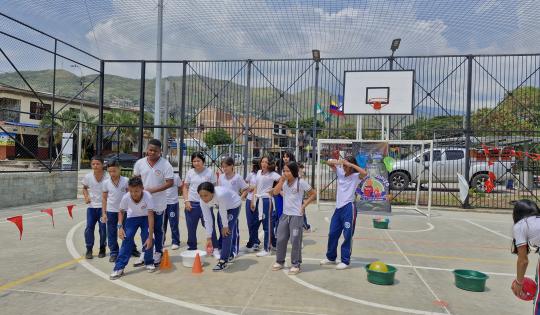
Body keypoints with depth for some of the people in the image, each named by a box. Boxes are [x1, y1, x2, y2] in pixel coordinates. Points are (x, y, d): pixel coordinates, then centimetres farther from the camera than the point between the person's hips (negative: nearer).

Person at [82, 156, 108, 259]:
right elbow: (84, 188, 14)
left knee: (103, 228, 3)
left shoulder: (107, 177, -12)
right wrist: (86, 197, -4)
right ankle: (89, 250, 13)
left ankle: (102, 249, 19)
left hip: (103, 206, -2)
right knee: (89, 228, 0)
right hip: (91, 206, 2)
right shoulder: (87, 177, -3)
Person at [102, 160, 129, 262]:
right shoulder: (106, 182, -4)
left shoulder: (126, 181, -9)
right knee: (111, 234, 7)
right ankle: (113, 253, 19)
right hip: (111, 211, 2)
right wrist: (104, 213, 2)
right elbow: (104, 198, 4)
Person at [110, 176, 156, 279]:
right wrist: (120, 227, -19)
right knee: (126, 239, -10)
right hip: (132, 217, 2)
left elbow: (151, 217, -36)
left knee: (146, 239, -15)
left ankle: (149, 263, 9)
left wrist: (150, 237, -38)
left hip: (146, 217, -2)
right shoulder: (126, 197, -29)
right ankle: (119, 267, -3)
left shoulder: (148, 196, -37)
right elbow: (121, 212, -6)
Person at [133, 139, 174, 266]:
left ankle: (158, 253, 23)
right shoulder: (140, 163, 1)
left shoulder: (165, 164, -11)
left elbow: (169, 183, -14)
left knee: (157, 229, 9)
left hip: (158, 203, -3)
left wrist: (153, 190, -20)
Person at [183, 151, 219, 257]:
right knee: (191, 229, 11)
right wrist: (186, 201, -3)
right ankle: (192, 249, 26)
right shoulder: (190, 172, 3)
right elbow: (185, 187, 9)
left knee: (210, 226, -2)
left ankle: (215, 249, 9)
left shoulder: (209, 172, -4)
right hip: (192, 204, 3)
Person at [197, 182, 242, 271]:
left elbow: (223, 212, -31)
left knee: (227, 232, -14)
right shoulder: (203, 201, -24)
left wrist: (225, 226, -17)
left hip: (233, 205, -6)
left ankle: (224, 261, -10)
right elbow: (207, 220, -17)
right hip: (222, 207, 6)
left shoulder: (220, 194, -44)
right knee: (223, 232, 12)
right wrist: (209, 238, -15)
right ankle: (228, 254, 32)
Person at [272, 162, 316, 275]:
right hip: (285, 214, 6)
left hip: (296, 215, -6)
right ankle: (279, 262, 26)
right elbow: (275, 192, -3)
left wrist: (304, 205, -11)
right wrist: (281, 180, -12)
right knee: (280, 239, 11)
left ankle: (295, 265, 13)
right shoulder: (284, 182, 5)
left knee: (295, 241, 1)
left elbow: (313, 194, -5)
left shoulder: (301, 182, -11)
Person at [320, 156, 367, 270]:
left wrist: (350, 164, -24)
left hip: (348, 208, -6)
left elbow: (364, 173, -29)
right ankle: (331, 257, 28)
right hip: (338, 207, 6)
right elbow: (328, 163, 9)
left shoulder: (355, 176, -7)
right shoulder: (340, 173, 8)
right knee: (332, 234, 14)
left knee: (347, 236, 3)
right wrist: (337, 162, -12)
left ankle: (345, 261, 14)